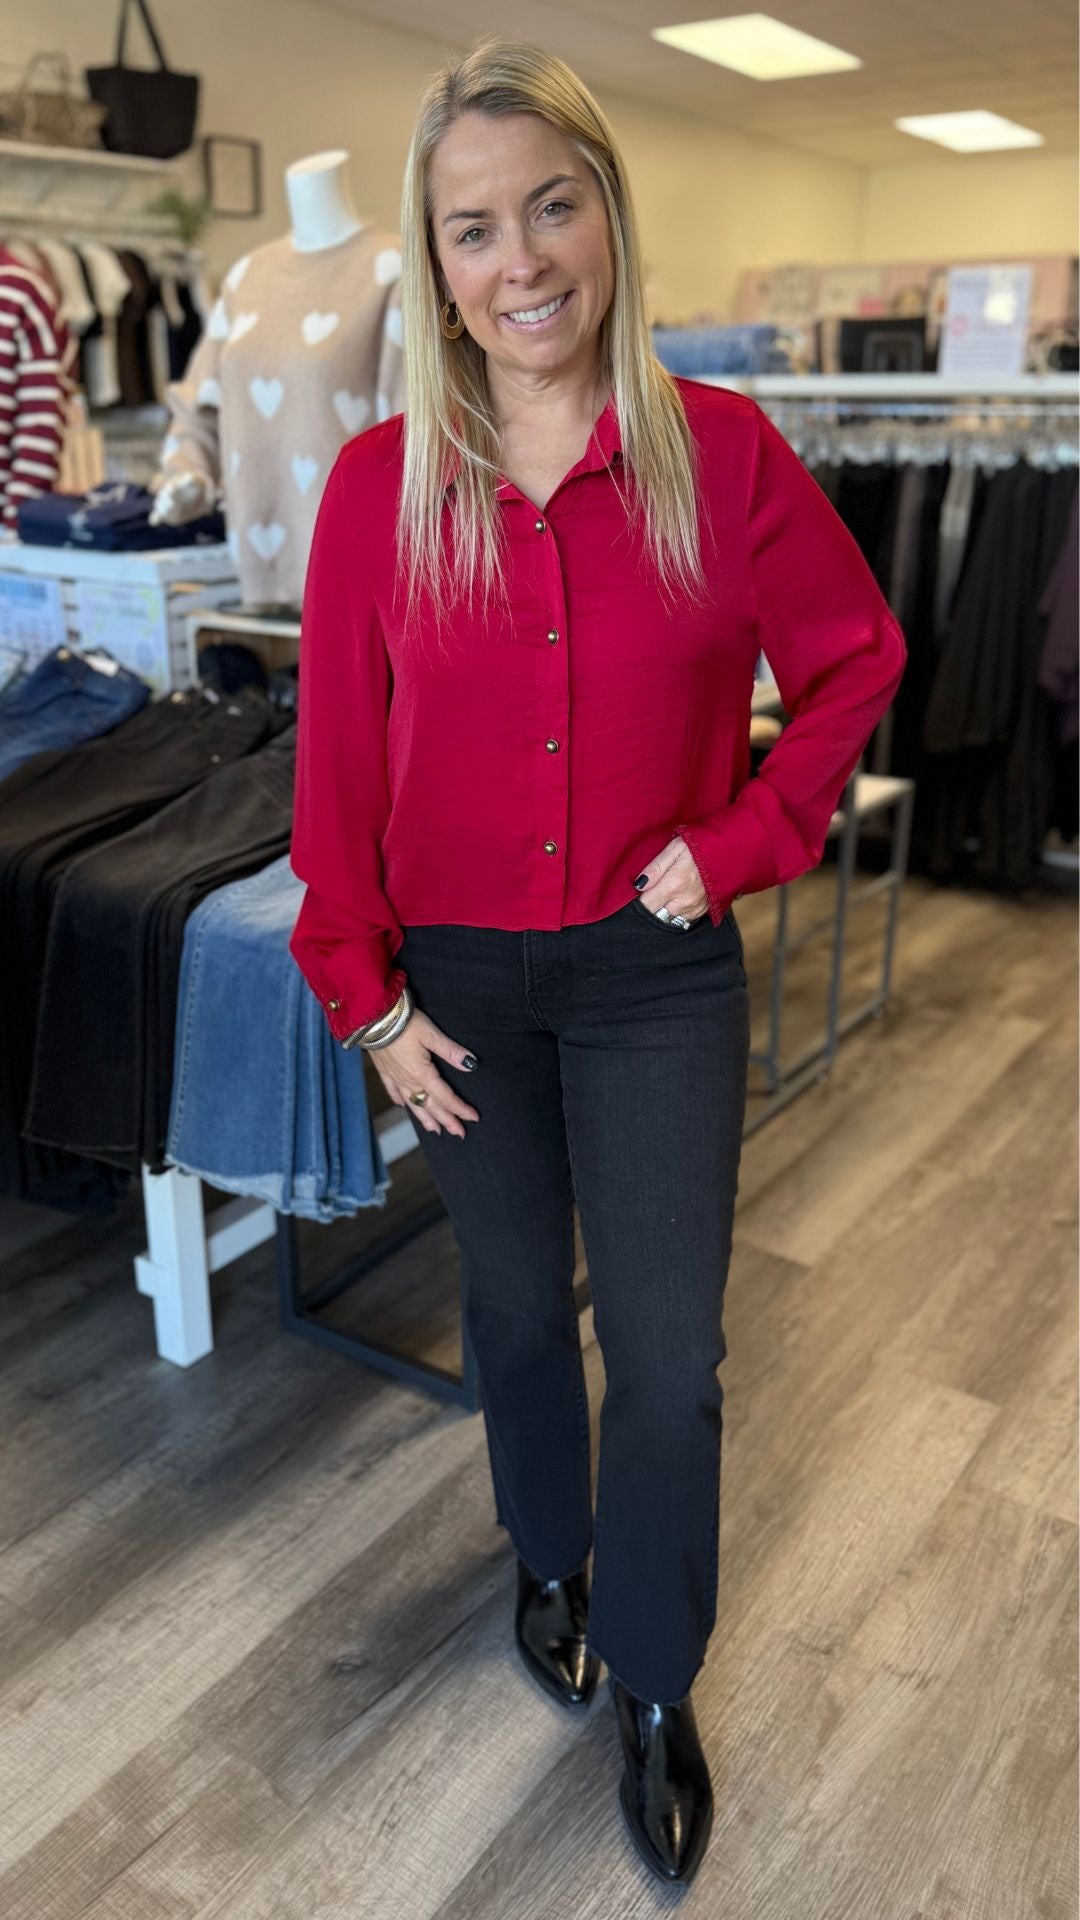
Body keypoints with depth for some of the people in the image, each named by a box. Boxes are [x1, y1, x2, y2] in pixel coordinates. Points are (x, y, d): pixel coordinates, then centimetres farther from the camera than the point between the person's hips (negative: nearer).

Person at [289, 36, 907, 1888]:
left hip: (656, 975, -1)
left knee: (668, 1347, 5)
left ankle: (654, 1683, 31)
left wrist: (741, 838, -7)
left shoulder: (722, 450, -7)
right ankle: (552, 1556, 48)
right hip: (461, 977, 1)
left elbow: (853, 659, 3)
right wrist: (368, 992, -3)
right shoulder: (380, 481, -5)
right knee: (517, 1305, 18)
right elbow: (338, 759, -2)